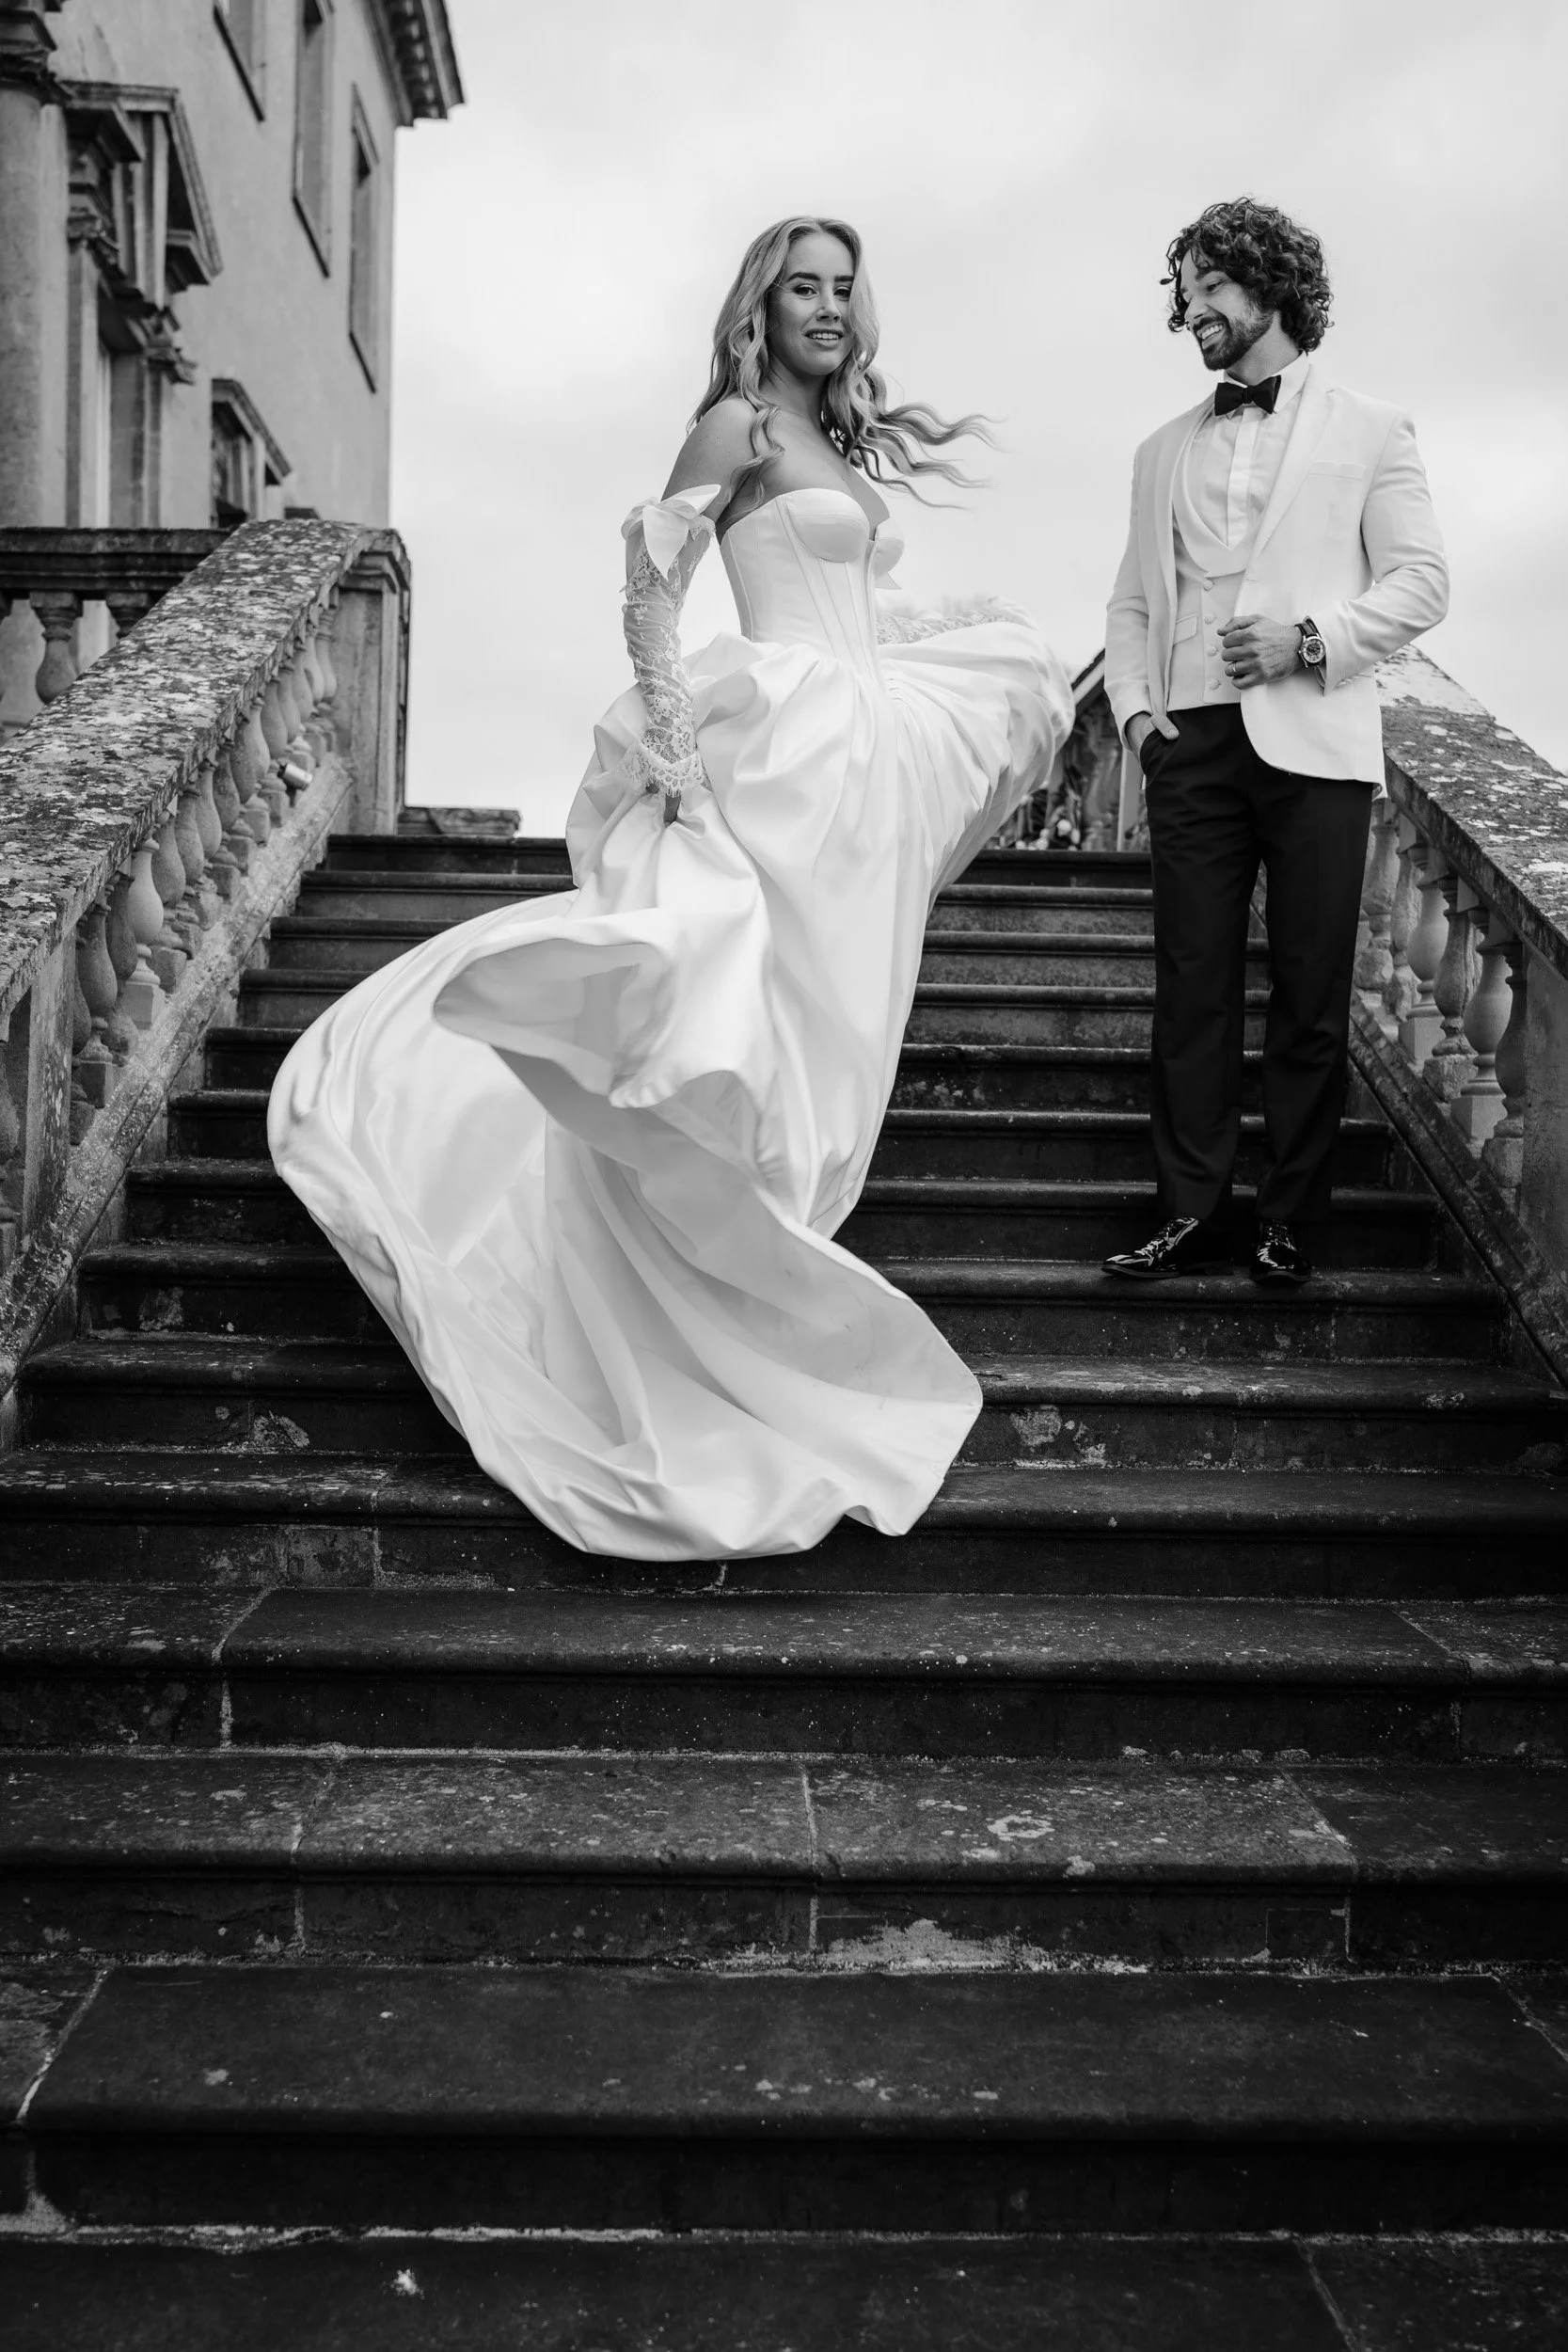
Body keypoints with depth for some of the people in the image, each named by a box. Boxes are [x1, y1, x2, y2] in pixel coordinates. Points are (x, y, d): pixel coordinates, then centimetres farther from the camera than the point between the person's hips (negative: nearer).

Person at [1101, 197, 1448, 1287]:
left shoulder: (1370, 430, 9)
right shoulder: (1165, 451, 20)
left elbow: (1422, 582, 2)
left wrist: (1311, 639, -12)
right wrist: (1134, 702, 2)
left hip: (1313, 741, -3)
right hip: (1193, 743, 3)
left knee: (1310, 995, -1)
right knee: (1191, 986, 0)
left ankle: (1292, 1219, 9)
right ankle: (1195, 1210, 6)